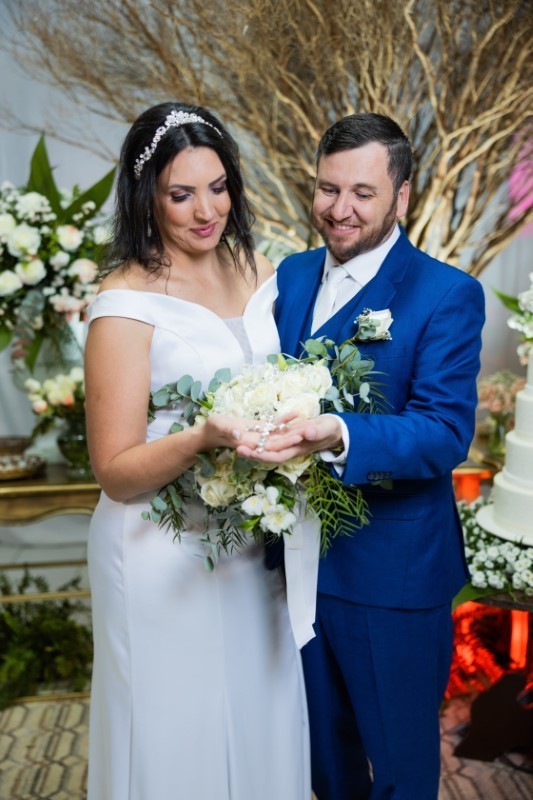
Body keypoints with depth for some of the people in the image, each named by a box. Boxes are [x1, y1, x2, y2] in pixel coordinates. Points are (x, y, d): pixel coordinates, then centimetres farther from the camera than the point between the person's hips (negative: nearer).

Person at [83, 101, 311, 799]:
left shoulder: (257, 270, 3)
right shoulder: (127, 303, -15)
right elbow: (116, 473, -16)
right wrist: (206, 438, -32)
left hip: (254, 546, 6)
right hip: (168, 559, -5)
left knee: (263, 721, 21)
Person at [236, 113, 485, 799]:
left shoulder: (447, 294, -15)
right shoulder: (292, 275, 4)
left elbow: (446, 432, -24)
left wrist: (337, 437, -41)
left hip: (392, 569, -5)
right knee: (323, 737, 27)